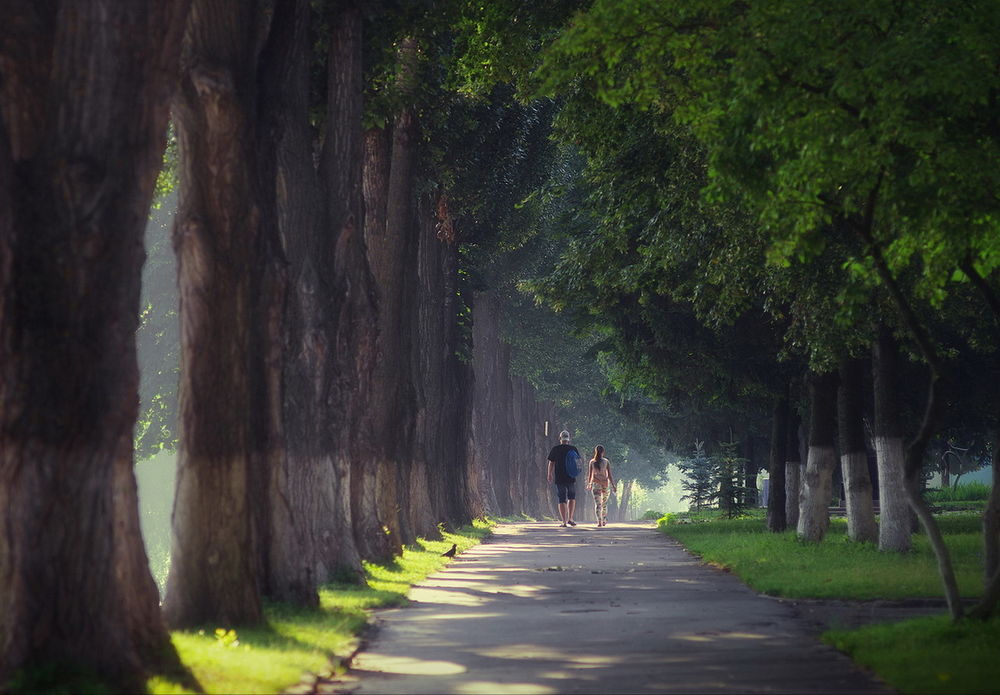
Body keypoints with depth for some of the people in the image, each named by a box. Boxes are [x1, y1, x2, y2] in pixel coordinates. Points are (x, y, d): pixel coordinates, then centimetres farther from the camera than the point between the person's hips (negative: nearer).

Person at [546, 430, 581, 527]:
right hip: (571, 478, 1)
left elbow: (551, 463, 1)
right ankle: (570, 519, 13)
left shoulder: (555, 449, -2)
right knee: (572, 498, 19)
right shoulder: (573, 449, 0)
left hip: (559, 478, -1)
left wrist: (550, 475, 14)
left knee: (562, 500, 2)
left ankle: (564, 522, -3)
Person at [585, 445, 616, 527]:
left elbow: (590, 475, 4)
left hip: (595, 484, -1)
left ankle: (599, 521, -20)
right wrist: (613, 485, -1)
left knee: (597, 504, -5)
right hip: (605, 484, 1)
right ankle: (604, 521, 28)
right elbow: (609, 475, -6)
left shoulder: (592, 462, -1)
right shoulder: (606, 462, -3)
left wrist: (589, 484, 19)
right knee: (604, 503, 18)